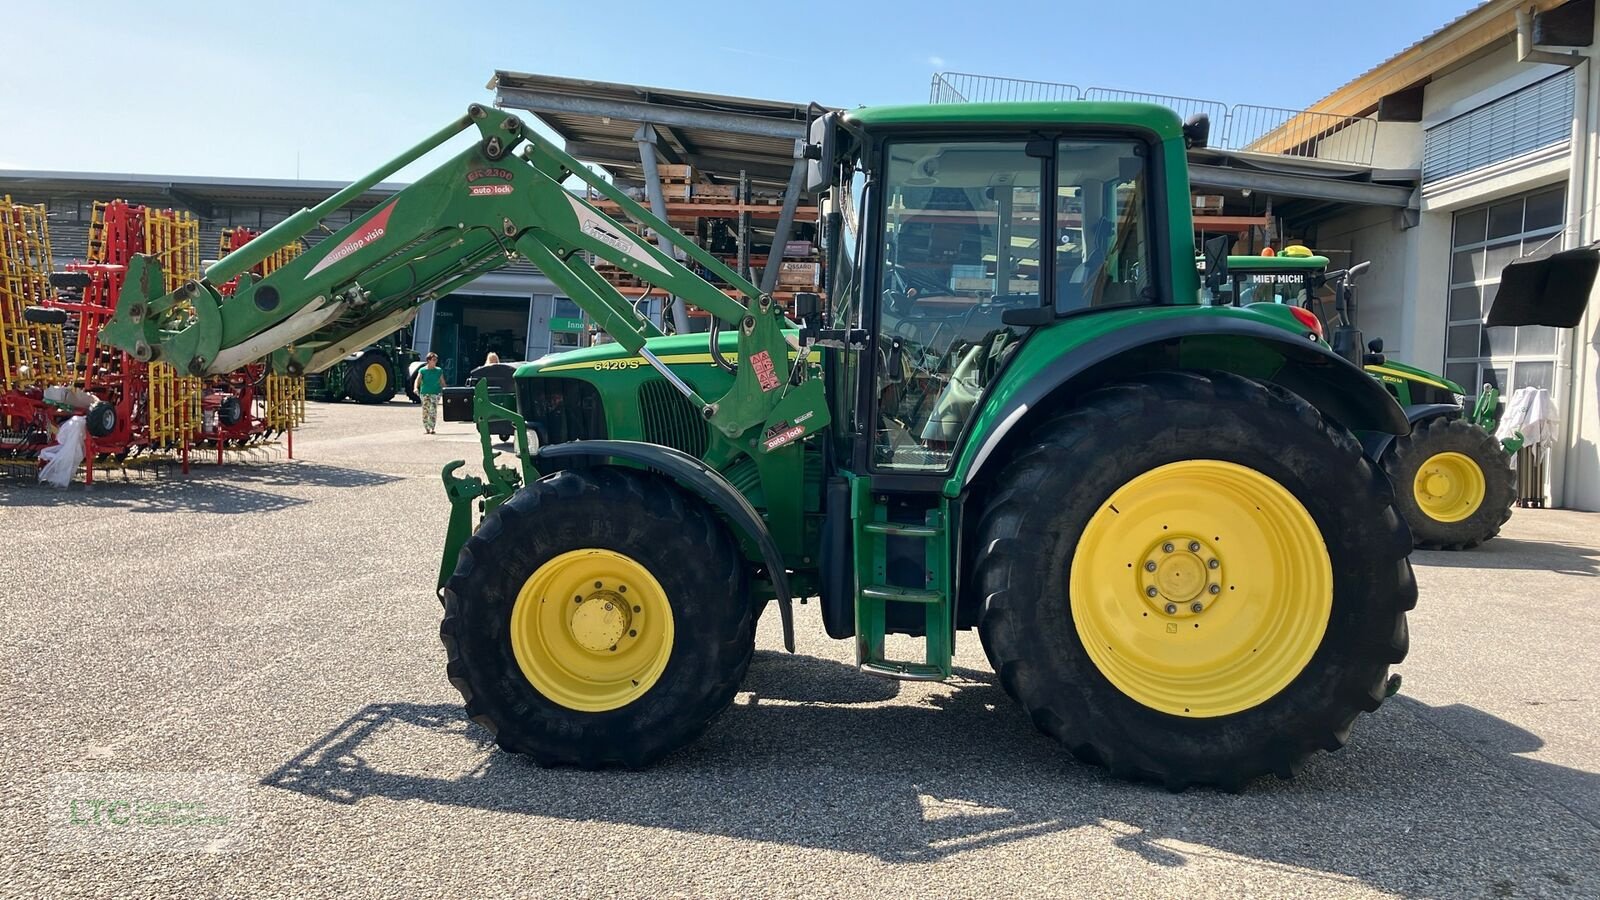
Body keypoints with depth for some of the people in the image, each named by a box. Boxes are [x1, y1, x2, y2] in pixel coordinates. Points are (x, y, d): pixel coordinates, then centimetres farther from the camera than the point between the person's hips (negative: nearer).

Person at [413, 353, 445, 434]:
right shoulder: (422, 370, 2)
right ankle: (426, 428, 13)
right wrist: (415, 388, -26)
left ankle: (432, 428, -8)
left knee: (433, 410, -11)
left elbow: (442, 382, 14)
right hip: (424, 393, 0)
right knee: (425, 410, 2)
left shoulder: (439, 371, 8)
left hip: (436, 393, 0)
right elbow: (417, 380, -9)